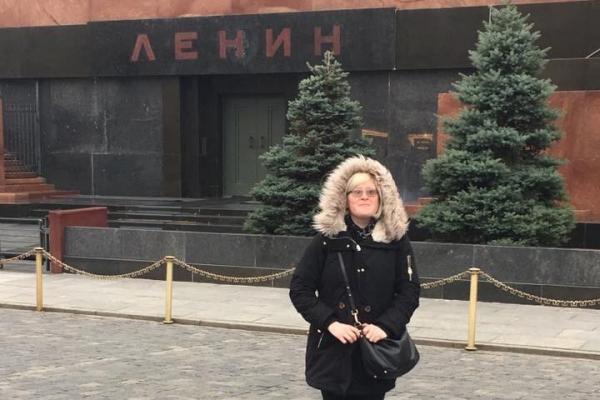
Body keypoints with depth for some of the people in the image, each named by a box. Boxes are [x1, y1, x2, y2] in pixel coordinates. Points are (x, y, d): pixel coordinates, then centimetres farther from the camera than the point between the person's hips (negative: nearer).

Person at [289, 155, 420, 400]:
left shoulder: (396, 239, 0)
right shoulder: (327, 237, -1)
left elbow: (410, 291, 2)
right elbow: (300, 289, 0)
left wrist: (386, 326, -13)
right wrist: (330, 322, -13)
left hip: (376, 351, 0)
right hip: (332, 349, 0)